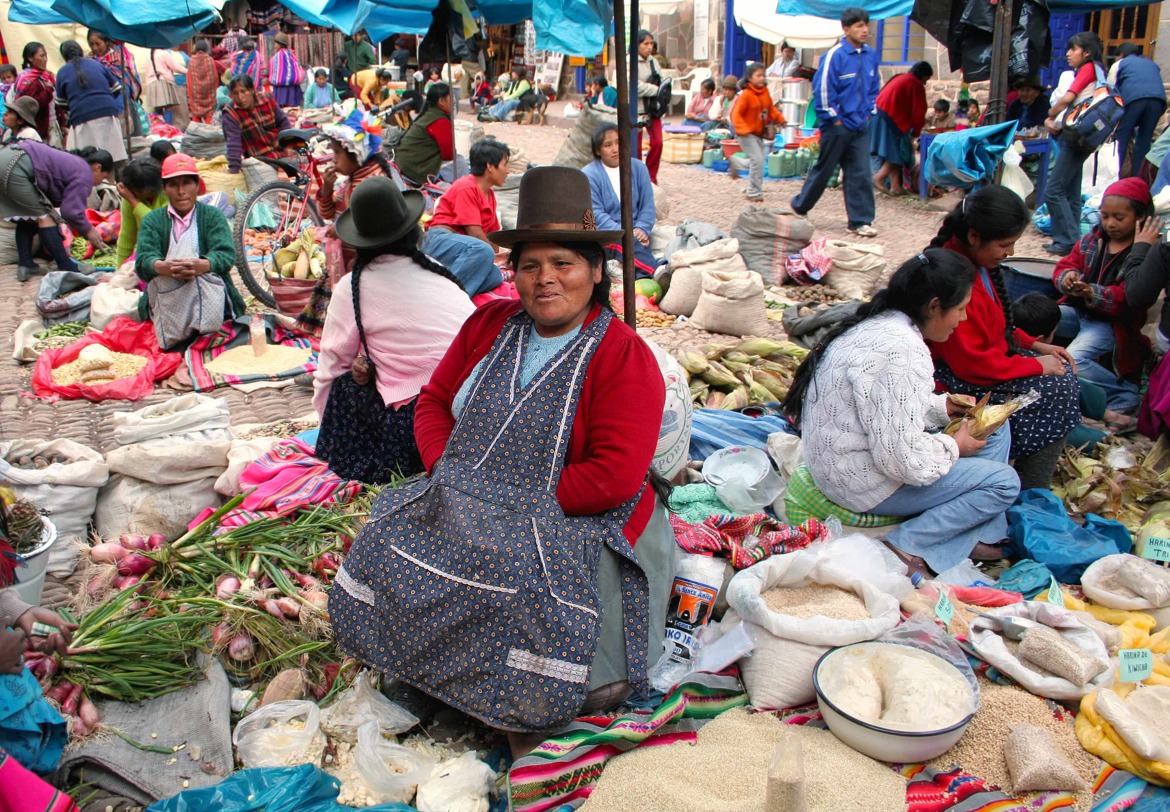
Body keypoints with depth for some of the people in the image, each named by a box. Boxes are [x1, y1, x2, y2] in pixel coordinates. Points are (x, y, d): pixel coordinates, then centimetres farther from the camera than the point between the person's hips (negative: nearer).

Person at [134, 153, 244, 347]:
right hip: (164, 297, 1)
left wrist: (203, 265, -33)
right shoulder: (153, 220, 15)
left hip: (209, 296, -1)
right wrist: (163, 267, -31)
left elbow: (226, 254, -8)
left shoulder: (213, 216, 11)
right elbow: (143, 259, -5)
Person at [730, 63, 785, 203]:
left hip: (760, 133, 8)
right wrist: (743, 130, -30)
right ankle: (753, 192, -3)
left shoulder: (765, 92, 4)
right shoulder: (746, 94, -18)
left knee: (759, 159, 14)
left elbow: (771, 108, 17)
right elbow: (736, 114, -19)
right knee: (757, 159, -14)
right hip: (747, 134, -8)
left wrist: (779, 119, 4)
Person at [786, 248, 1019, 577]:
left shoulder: (878, 322, 2)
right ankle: (912, 544, -4)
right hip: (862, 481, -10)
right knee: (1003, 481, -7)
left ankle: (979, 534, 11)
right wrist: (954, 447, -10)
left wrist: (943, 406, 6)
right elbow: (905, 460, -28)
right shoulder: (903, 352, -29)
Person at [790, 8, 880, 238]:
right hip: (837, 126, -5)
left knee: (860, 173, 2)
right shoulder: (834, 56, -15)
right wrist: (834, 118, -12)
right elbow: (822, 90, -16)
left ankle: (860, 221, 6)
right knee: (823, 169, 7)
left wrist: (867, 112, 8)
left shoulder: (871, 55, 4)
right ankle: (799, 207, 26)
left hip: (860, 126, 5)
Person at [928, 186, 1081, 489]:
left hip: (986, 358, 11)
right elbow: (974, 364, -26)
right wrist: (1036, 364, -15)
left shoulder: (974, 259, 3)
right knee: (1058, 389, -9)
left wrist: (1035, 345, 6)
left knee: (1063, 372, 8)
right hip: (959, 382, -10)